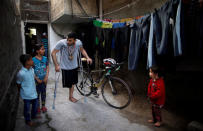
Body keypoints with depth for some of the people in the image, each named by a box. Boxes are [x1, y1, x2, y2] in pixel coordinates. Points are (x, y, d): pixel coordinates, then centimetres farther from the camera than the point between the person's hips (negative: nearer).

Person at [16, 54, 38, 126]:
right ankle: (28, 120, 35)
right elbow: (18, 84, -12)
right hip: (27, 94, -6)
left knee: (35, 104, 22)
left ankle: (34, 115, 48)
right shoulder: (21, 73, -26)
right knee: (27, 107, 12)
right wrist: (22, 91, 1)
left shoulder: (32, 69, -6)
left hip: (34, 92, 7)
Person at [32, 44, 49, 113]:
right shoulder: (33, 60, -14)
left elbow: (47, 69, 1)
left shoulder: (45, 59, -4)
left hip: (44, 80, 3)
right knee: (37, 93, 11)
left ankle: (43, 106, 32)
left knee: (43, 93, 15)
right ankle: (38, 107, 28)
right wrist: (37, 79, -13)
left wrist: (46, 77, -9)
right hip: (37, 80, -3)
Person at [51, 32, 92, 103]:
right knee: (67, 83, 4)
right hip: (65, 67, -4)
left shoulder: (78, 42, -15)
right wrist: (56, 65, -26)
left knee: (72, 82, 18)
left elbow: (82, 50, 5)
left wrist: (87, 58, -10)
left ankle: (71, 97, 38)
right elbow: (53, 53, -20)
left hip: (74, 66, 4)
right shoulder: (61, 43, -25)